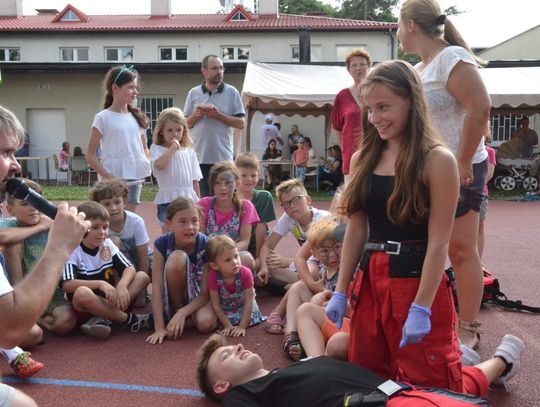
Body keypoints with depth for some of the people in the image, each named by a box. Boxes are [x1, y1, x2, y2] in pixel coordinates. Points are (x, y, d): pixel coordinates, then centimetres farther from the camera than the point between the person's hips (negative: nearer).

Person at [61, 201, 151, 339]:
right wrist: (100, 284, -32)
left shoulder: (107, 245, 4)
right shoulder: (72, 251, -10)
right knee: (82, 293, -38)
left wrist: (122, 285, -25)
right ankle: (129, 319, -22)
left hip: (109, 302, 5)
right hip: (85, 308, -5)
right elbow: (67, 284, -23)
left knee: (143, 276, -10)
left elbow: (130, 268, -3)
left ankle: (103, 319, -26)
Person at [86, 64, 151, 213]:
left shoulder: (137, 117, 10)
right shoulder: (103, 118, -6)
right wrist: (107, 176, -13)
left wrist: (146, 165, 2)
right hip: (114, 181, -5)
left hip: (135, 179, 5)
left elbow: (144, 147, 21)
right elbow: (90, 154, -5)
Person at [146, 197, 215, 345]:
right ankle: (176, 308, -10)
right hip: (173, 295, 0)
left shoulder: (206, 245, -22)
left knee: (206, 323, -35)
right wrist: (159, 327, -28)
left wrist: (182, 314, -32)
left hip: (198, 297, 0)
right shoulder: (161, 244, -19)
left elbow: (205, 292, -19)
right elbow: (157, 287, -22)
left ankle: (180, 312, -1)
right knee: (177, 258, -30)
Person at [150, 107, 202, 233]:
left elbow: (195, 179, 11)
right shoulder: (156, 148, 1)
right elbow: (159, 165, -22)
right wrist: (173, 147, -14)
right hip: (167, 200, -3)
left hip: (188, 198, 3)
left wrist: (198, 201, 8)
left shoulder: (189, 151, 10)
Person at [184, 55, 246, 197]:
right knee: (203, 198, 7)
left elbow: (241, 123, 0)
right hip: (200, 157, 1)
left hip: (223, 157, -1)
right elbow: (186, 124, 12)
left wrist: (218, 115, -11)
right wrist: (195, 115, -8)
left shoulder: (231, 92, 4)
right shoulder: (193, 93, 9)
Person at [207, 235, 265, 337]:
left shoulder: (245, 273, -31)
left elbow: (248, 302, -25)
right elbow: (215, 304, -19)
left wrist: (242, 326, -27)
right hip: (225, 309, 0)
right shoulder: (213, 276, -30)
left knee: (251, 317, -23)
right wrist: (228, 325, -19)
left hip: (243, 306, 0)